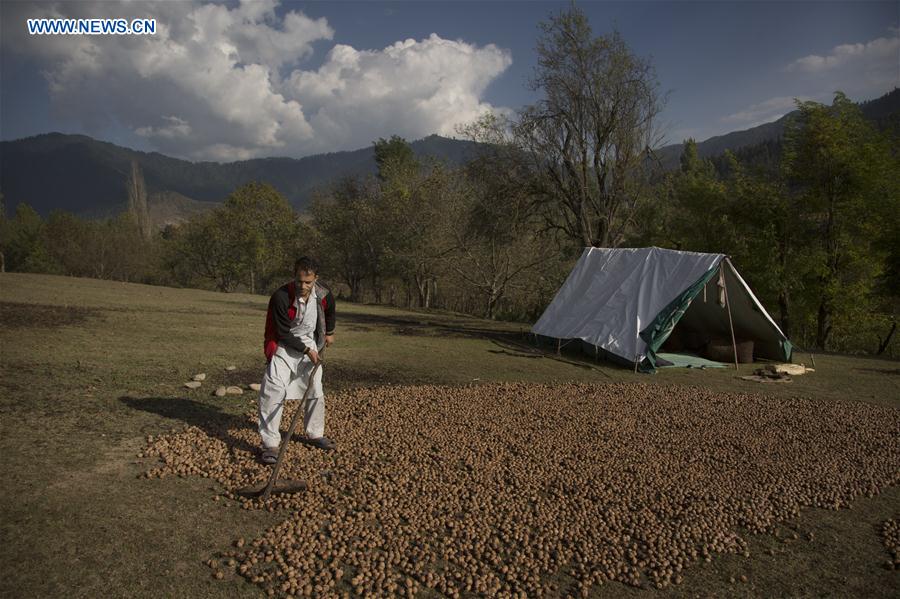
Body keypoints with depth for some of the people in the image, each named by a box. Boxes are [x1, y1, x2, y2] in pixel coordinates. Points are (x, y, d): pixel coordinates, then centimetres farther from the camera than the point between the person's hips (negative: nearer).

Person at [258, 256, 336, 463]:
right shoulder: (281, 297, -29)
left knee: (315, 391, 10)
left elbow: (329, 310, 11)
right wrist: (306, 350, -21)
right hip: (283, 345, -5)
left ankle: (315, 434, 30)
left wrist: (329, 332, 20)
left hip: (310, 345, 5)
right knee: (273, 389, -18)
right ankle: (271, 443, -10)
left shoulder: (323, 295, -15)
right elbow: (284, 333, -23)